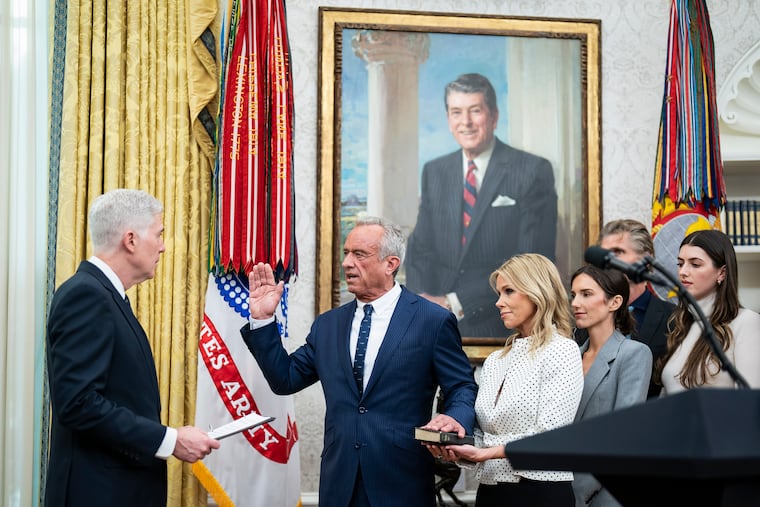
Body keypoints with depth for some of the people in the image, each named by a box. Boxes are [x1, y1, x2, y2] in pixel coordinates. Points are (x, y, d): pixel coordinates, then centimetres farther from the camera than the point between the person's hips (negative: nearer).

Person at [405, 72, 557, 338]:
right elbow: (421, 247, 13)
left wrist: (456, 303, -13)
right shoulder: (434, 172, 15)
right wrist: (422, 300, -8)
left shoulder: (534, 171, -2)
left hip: (504, 328, -4)